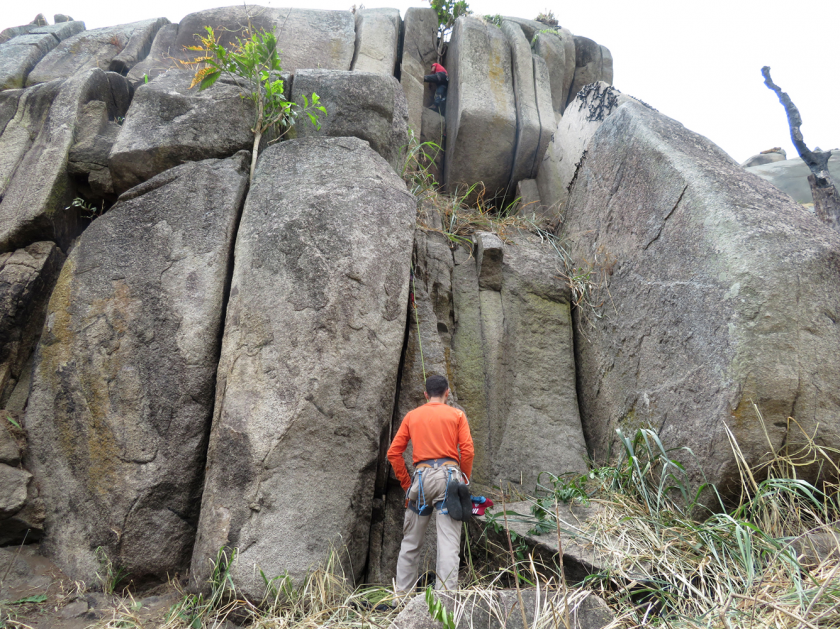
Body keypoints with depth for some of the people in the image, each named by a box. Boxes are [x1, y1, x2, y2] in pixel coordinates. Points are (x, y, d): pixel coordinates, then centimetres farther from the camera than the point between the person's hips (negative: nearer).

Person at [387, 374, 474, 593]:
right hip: (449, 474, -2)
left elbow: (393, 453, 7)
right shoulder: (457, 415, 7)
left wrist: (406, 483, 13)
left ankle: (403, 593, 20)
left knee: (410, 541, 13)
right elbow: (467, 451, -3)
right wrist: (463, 481, 8)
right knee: (449, 542, -1)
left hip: (422, 477, 2)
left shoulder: (412, 416, 13)